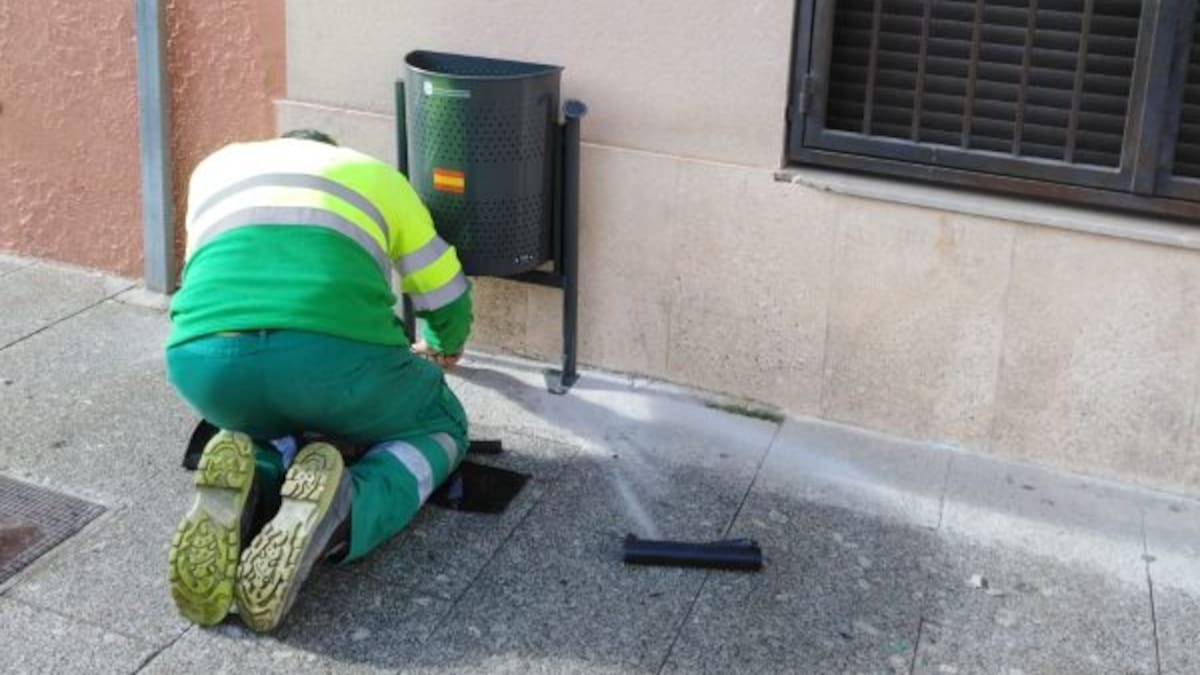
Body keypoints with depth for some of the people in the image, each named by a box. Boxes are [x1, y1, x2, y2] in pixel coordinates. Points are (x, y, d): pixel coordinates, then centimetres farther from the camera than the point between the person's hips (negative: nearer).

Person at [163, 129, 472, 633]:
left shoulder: (214, 168, 37)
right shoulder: (377, 176, 33)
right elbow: (448, 302, 40)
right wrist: (442, 350, 64)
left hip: (204, 357, 3)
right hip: (338, 350, -3)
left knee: (281, 428, 37)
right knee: (440, 428, 28)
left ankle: (249, 494, -1)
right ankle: (335, 515, -7)